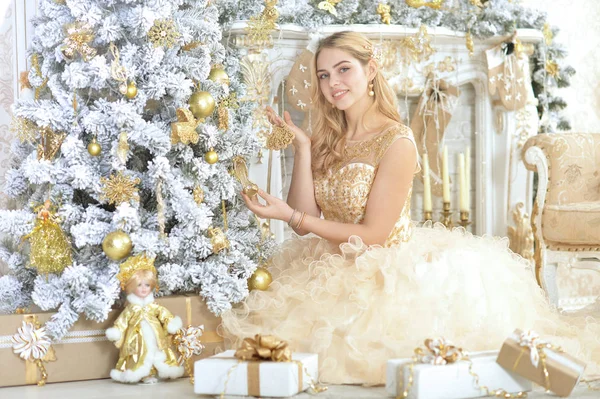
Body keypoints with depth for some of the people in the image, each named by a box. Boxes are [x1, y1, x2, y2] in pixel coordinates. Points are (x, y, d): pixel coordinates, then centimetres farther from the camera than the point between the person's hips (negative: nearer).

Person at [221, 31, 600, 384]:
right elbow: (305, 219, -5)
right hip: (333, 274, 6)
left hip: (386, 275, -6)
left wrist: (290, 215, -17)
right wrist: (303, 148, -11)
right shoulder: (327, 140, 3)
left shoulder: (397, 142, -15)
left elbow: (374, 236, -16)